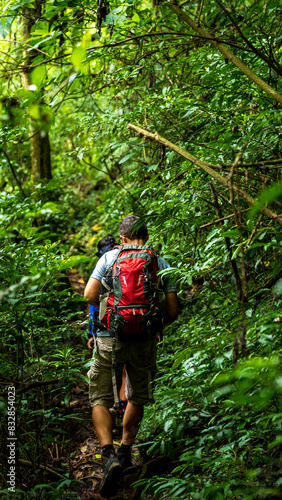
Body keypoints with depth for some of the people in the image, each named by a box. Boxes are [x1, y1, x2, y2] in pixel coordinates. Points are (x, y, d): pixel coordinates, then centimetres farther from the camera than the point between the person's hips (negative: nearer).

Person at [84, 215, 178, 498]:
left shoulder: (110, 257, 1)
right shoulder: (161, 264, 4)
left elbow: (90, 294, -6)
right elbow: (172, 311, 1)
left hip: (110, 337, -2)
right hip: (144, 341, 2)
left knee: (100, 399, 5)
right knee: (138, 398, 23)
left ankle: (110, 455, -13)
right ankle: (125, 450, 30)